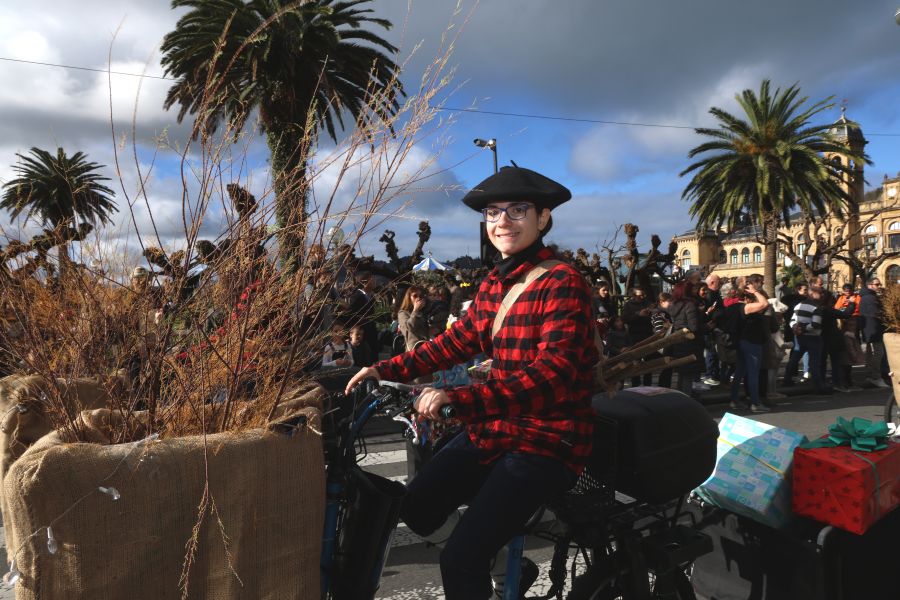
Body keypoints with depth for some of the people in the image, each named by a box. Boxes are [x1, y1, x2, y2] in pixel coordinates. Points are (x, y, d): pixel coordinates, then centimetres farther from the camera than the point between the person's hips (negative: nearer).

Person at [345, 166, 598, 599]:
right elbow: (456, 341, 12)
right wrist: (386, 370, 3)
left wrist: (458, 399, -38)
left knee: (460, 558, -14)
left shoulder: (563, 283, -18)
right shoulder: (493, 285, 7)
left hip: (548, 440, -8)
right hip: (493, 430, 8)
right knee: (418, 508, 9)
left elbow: (552, 375, -28)